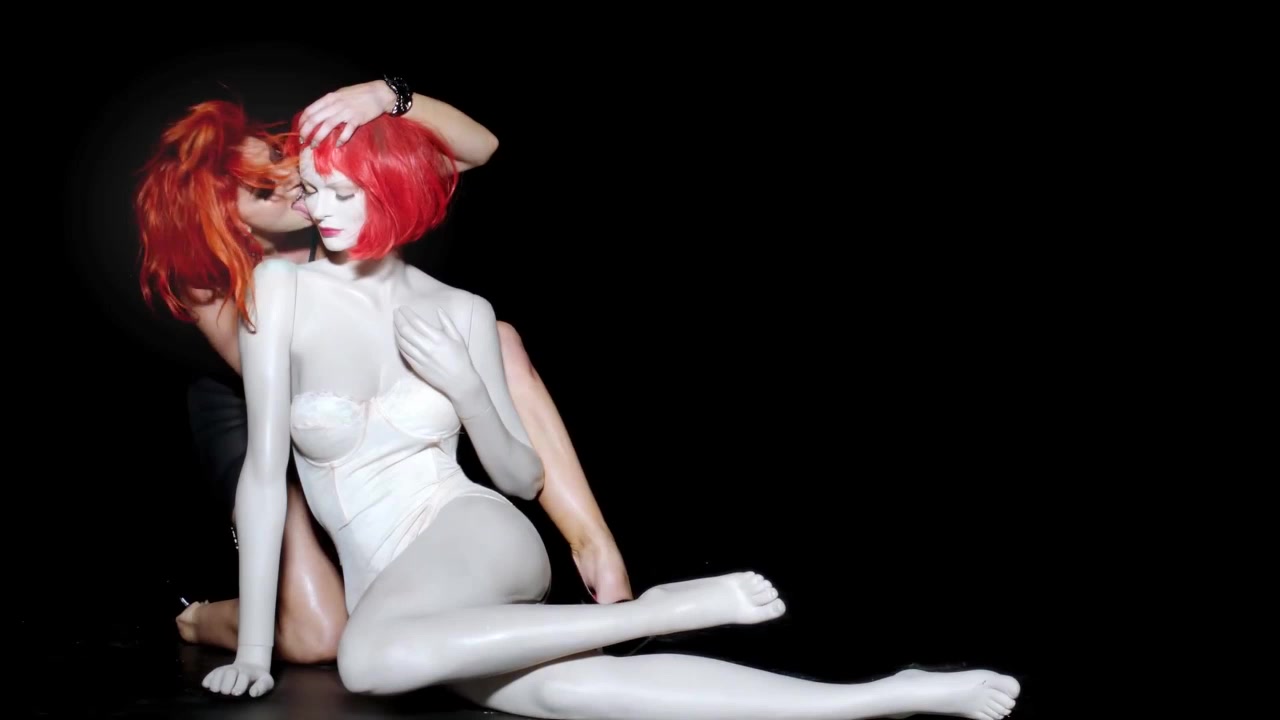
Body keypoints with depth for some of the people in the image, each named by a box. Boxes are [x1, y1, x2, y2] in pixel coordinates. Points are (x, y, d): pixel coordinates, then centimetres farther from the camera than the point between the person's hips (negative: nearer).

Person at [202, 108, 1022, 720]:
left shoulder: (462, 312, 4)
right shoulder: (283, 287, 3)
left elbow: (525, 479, 6)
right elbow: (264, 468, -1)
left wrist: (464, 386, -11)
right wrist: (254, 645, -4)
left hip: (473, 540, -1)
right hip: (388, 594, 2)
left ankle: (660, 608, -26)